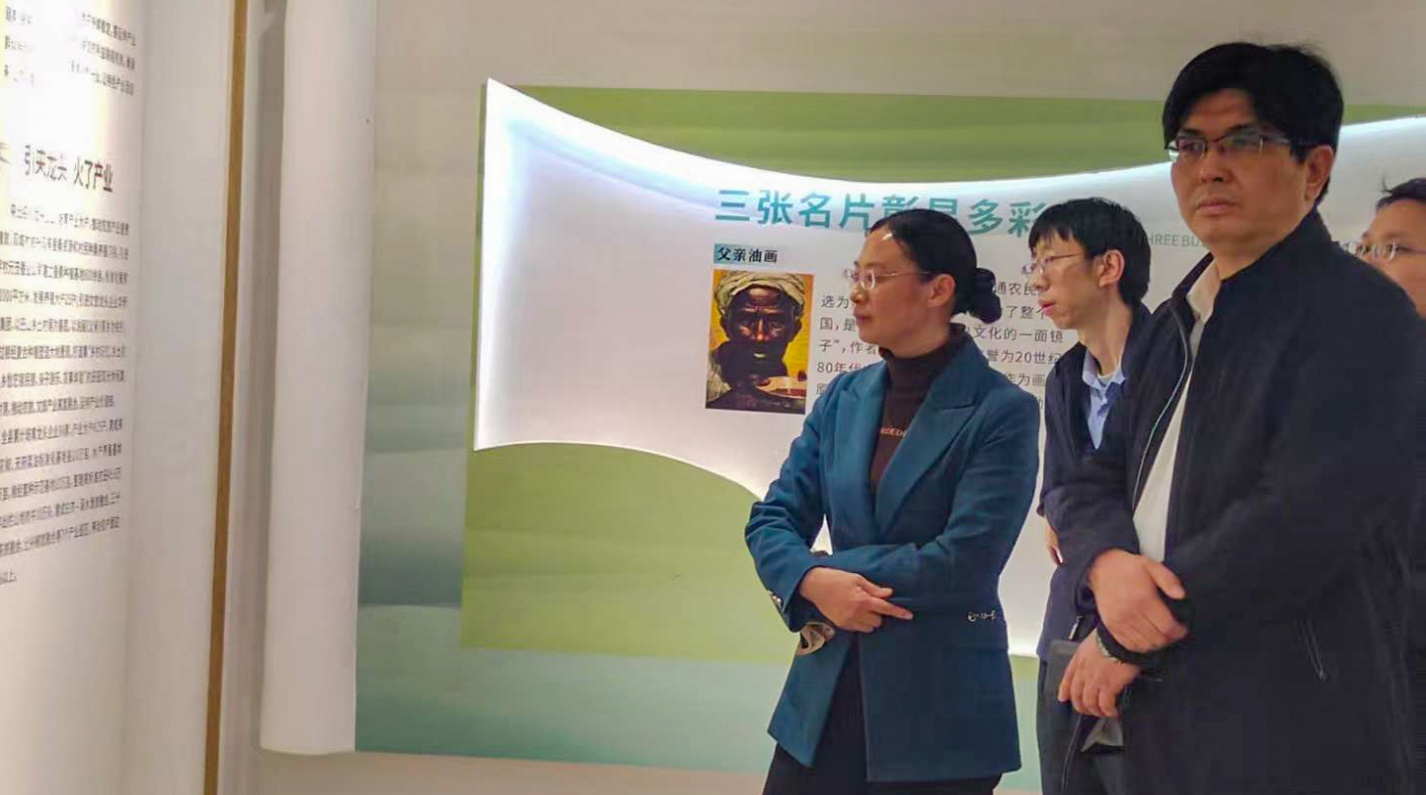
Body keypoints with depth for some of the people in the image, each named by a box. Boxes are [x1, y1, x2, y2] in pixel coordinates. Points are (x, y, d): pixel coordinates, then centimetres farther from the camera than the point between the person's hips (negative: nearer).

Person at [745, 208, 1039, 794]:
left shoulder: (1002, 412, -10)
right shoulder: (843, 397, 7)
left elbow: (966, 562, -18)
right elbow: (772, 520, 4)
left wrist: (815, 572, -11)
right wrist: (817, 584, -17)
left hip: (939, 705, -4)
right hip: (826, 692, 5)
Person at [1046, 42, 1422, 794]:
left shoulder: (1360, 315, -11)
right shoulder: (1171, 326, 14)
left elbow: (1302, 520, -21)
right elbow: (1090, 480, 12)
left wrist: (1124, 642, -12)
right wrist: (1109, 558, -12)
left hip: (1292, 733, -7)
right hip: (1159, 717, 7)